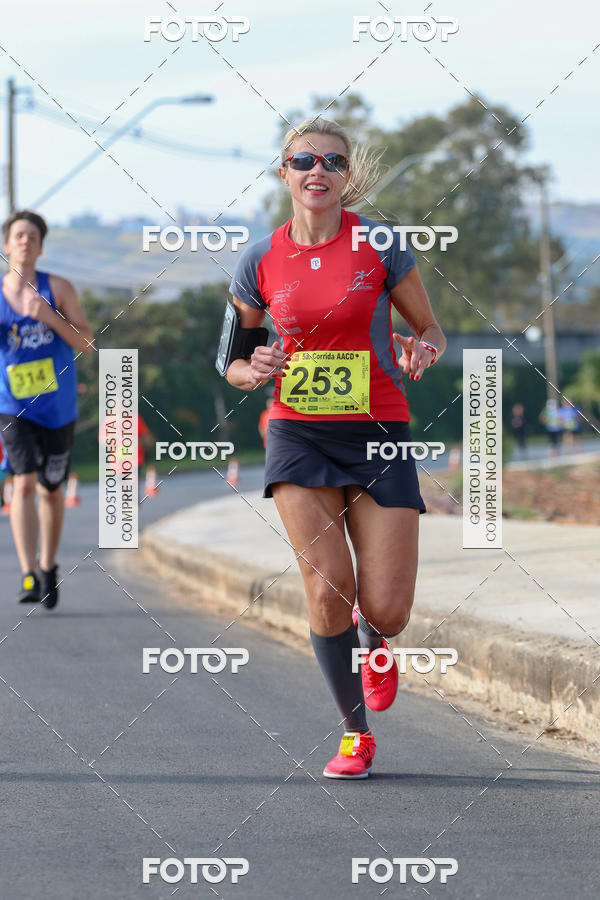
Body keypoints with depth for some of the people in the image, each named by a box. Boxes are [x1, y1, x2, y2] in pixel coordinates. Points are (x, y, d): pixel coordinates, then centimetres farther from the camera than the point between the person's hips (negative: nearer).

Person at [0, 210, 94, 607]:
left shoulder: (58, 288, -4)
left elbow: (87, 343, -7)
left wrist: (51, 318, -22)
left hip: (58, 409, 1)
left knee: (51, 491, 13)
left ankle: (48, 567, 33)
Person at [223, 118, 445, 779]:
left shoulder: (380, 245, -2)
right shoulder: (260, 261, 3)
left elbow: (431, 331, 8)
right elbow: (233, 359, 13)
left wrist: (420, 353, -15)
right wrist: (251, 370, -10)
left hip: (380, 434, -1)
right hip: (299, 433, 1)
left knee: (386, 611, -7)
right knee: (327, 590, -13)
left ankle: (372, 643, 33)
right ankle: (356, 733, 7)